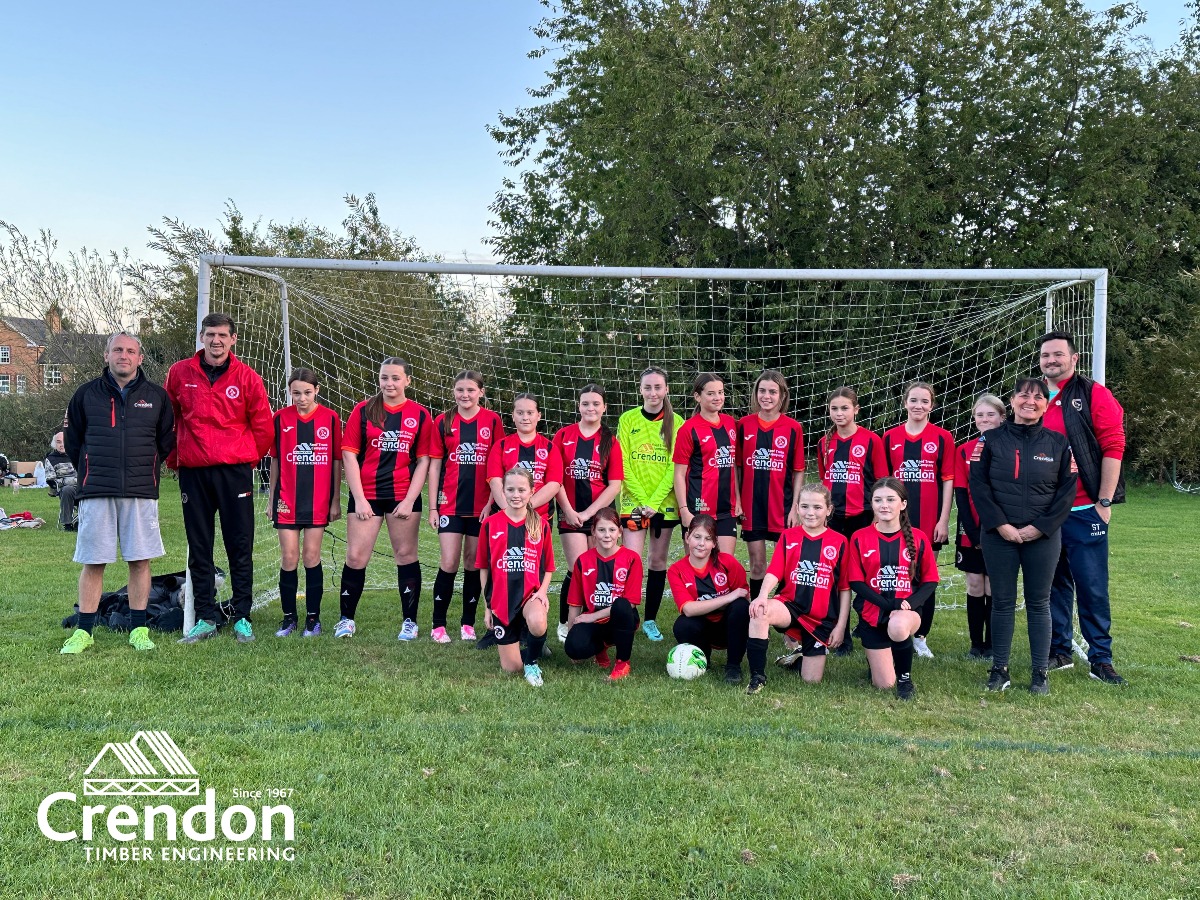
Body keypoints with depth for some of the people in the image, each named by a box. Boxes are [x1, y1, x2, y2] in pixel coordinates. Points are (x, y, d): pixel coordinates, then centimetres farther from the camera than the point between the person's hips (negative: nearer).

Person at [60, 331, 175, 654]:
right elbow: (72, 439, 16)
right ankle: (83, 631, 12)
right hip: (96, 492, 0)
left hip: (141, 492, 0)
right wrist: (90, 472, 12)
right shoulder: (86, 394, 8)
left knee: (140, 560, 2)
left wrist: (144, 468, 10)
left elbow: (167, 441, 15)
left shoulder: (156, 396, 8)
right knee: (92, 562, 2)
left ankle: (139, 630, 11)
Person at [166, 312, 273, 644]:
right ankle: (205, 619, 16)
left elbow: (263, 425, 6)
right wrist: (173, 458, 14)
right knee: (199, 550, 7)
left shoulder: (246, 377, -1)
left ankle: (242, 618, 10)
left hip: (235, 471, -2)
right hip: (193, 472, 2)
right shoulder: (180, 373, 4)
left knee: (240, 548, 2)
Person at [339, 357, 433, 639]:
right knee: (355, 557, 1)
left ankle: (410, 621, 16)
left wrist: (409, 500, -5)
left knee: (405, 555, 5)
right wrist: (359, 499, -6)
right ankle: (347, 619, 16)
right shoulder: (363, 410, 3)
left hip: (403, 496, 0)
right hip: (365, 496, 0)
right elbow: (349, 455, 0)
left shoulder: (420, 415, 4)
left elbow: (424, 460, 3)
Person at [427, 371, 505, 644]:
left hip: (482, 505, 0)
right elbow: (434, 465, 6)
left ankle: (468, 623, 19)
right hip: (450, 504, 0)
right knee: (449, 564, -4)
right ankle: (438, 625, 8)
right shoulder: (443, 422, 4)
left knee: (473, 563, 8)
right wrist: (432, 506, 2)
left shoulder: (493, 420, 1)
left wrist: (492, 502, -6)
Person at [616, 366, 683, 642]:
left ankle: (651, 620, 18)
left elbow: (675, 467, -3)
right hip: (633, 501, -1)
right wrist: (643, 499, -11)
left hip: (665, 502, 1)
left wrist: (655, 501, -11)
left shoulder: (676, 422, 1)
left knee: (658, 561, 7)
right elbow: (622, 465, -3)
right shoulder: (628, 419, 0)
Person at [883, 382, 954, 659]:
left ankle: (921, 636, 18)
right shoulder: (890, 437, 6)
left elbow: (948, 480, 1)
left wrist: (944, 520, -4)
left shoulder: (943, 438, 1)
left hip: (929, 521, -1)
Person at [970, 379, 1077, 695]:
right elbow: (978, 483, -3)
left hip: (1043, 536, 0)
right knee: (1002, 602, 6)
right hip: (998, 535, 0)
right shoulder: (992, 440, 1)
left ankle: (1040, 672, 16)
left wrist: (1040, 527, -8)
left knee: (1038, 603, 7)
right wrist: (1000, 524, -11)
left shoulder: (1058, 443, 3)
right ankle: (999, 669, 16)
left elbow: (1067, 489, 1)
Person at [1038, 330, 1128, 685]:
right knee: (1055, 583, 12)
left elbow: (1113, 447, -7)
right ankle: (1059, 651, 23)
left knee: (1092, 586, 1)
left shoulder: (1094, 395, -3)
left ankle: (1100, 658, 12)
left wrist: (1104, 501, -11)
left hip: (1084, 510, -4)